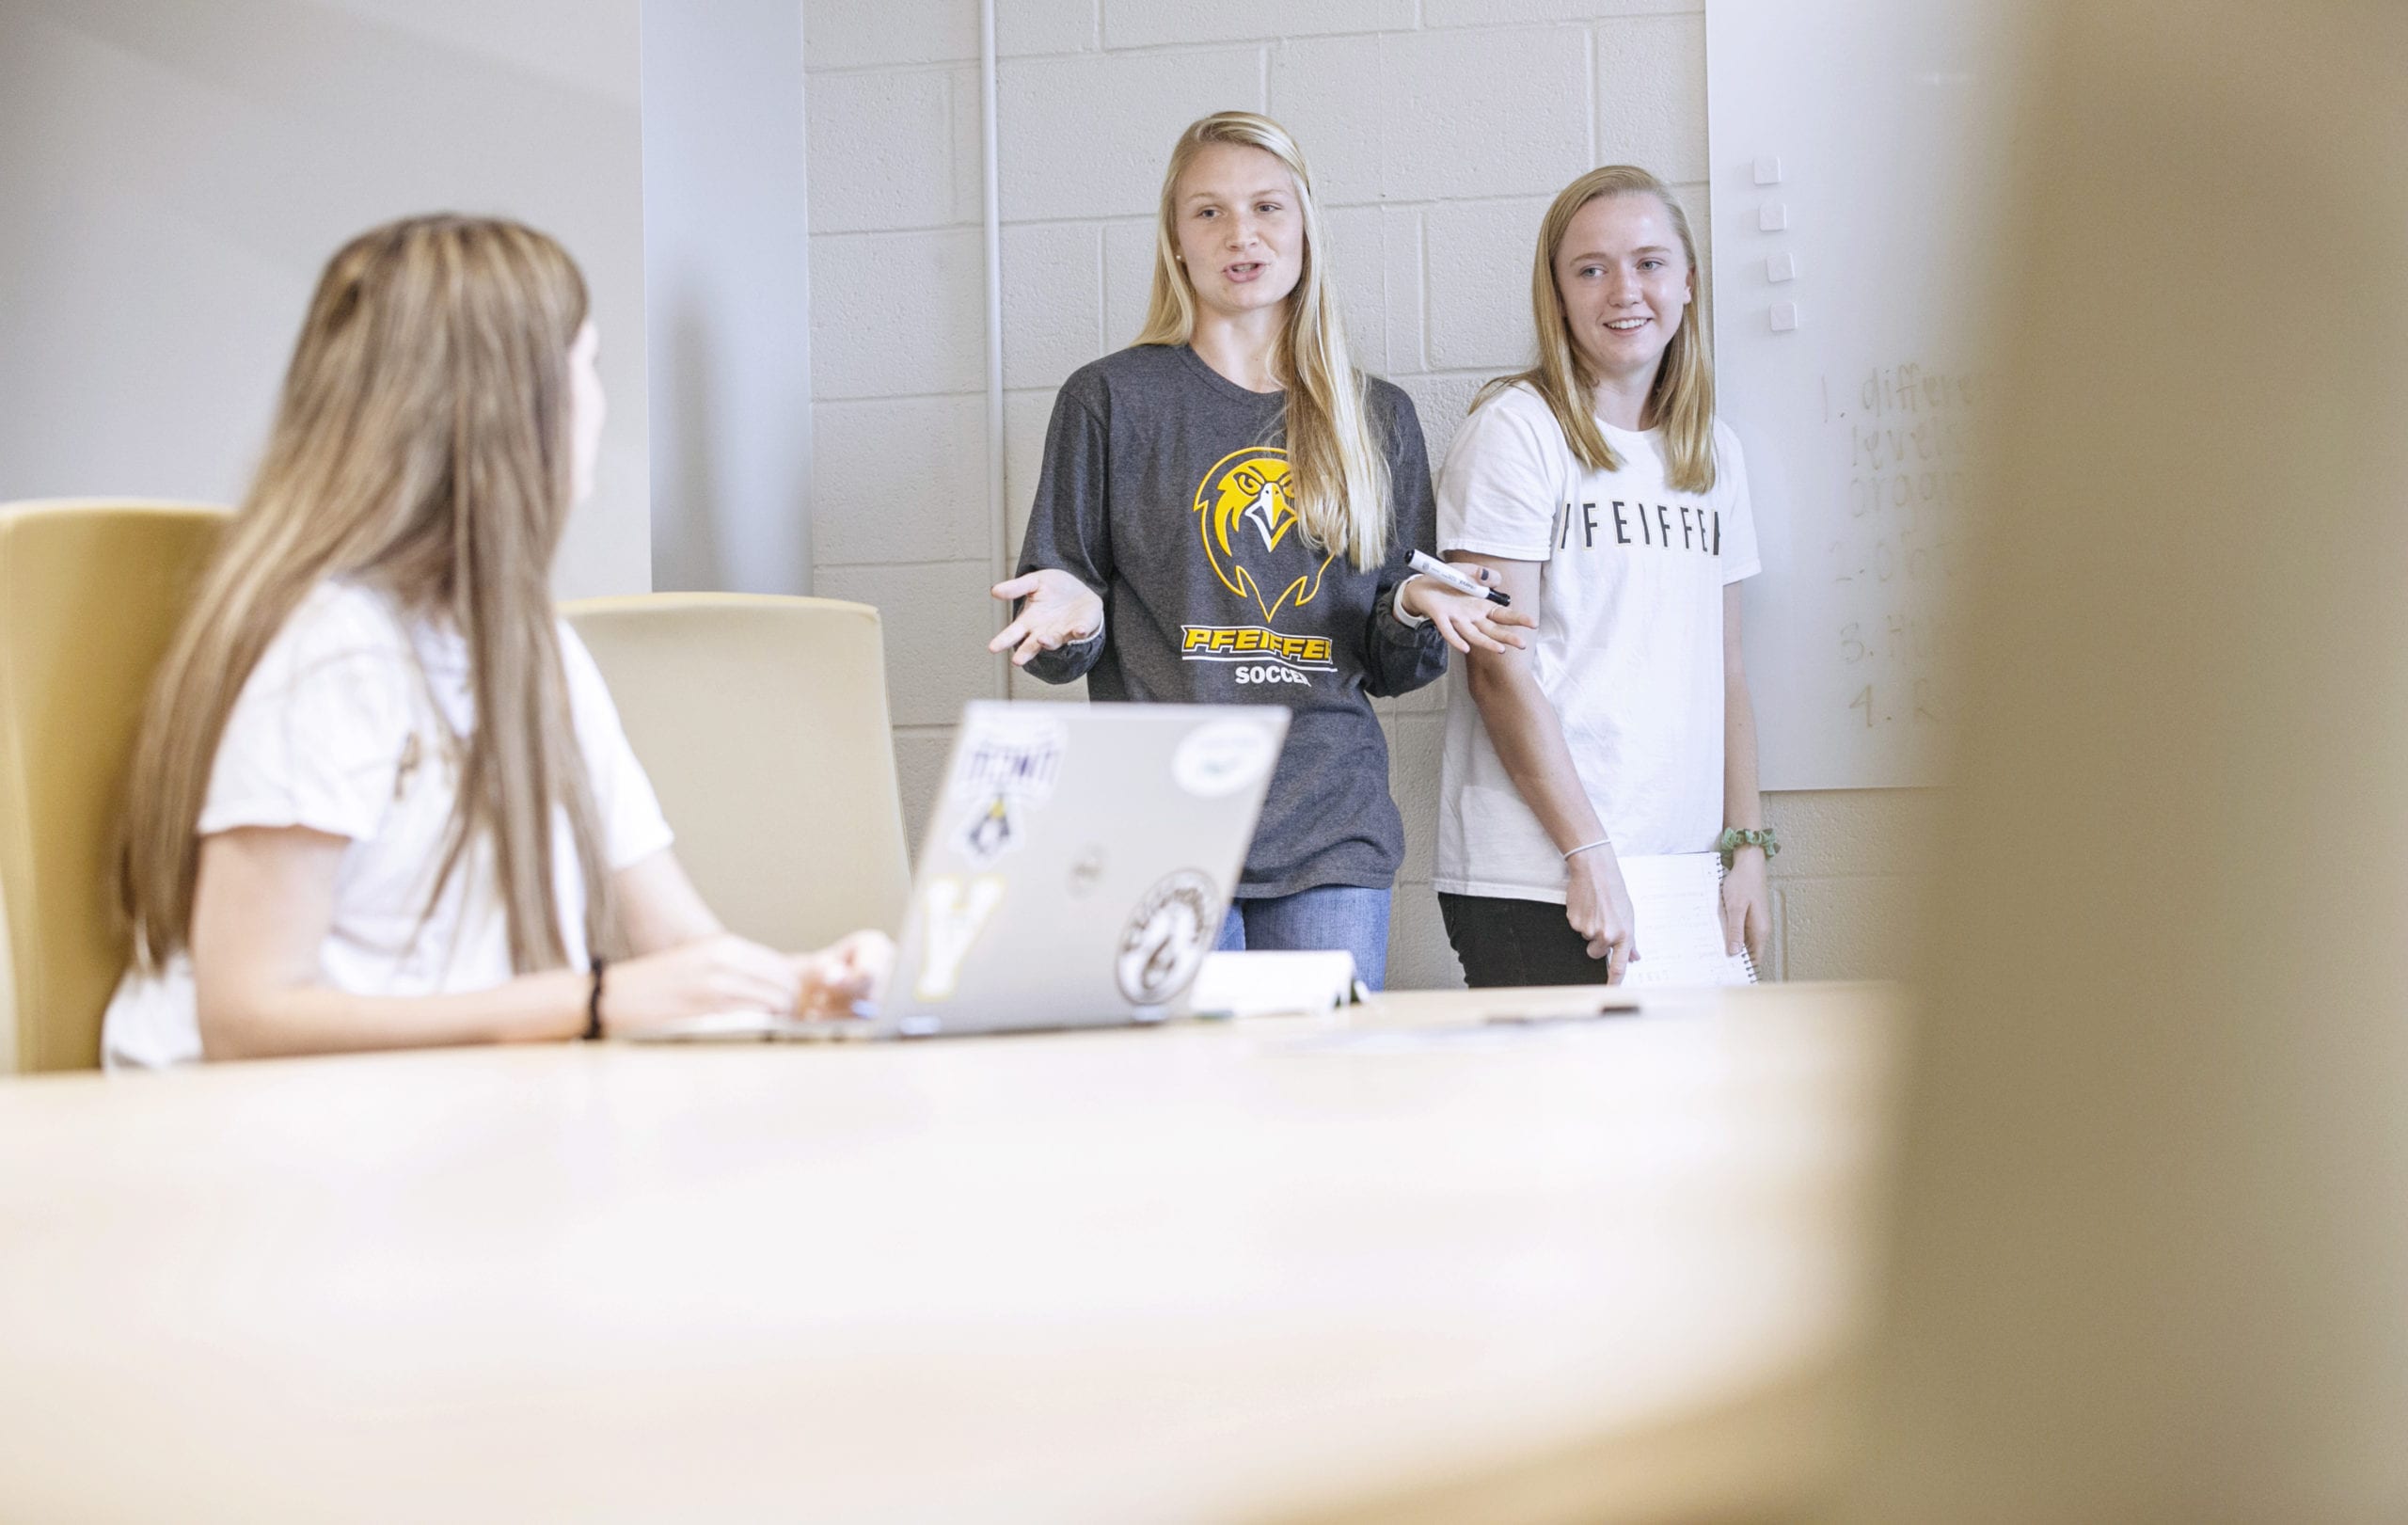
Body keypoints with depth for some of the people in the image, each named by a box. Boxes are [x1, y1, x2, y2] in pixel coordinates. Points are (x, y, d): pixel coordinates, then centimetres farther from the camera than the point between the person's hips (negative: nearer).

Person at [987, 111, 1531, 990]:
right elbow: (1057, 647, 6)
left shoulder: (1378, 418, 13)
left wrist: (1415, 614, -6)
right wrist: (1071, 619, -16)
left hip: (1334, 833, 3)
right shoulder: (1112, 400, 4)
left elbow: (1389, 669, 15)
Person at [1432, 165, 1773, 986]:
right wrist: (1591, 857, -14)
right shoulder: (1516, 429, -5)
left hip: (1684, 880, 6)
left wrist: (1747, 845, 8)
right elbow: (1500, 671, -10)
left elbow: (1725, 669, 17)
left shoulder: (1714, 453, 15)